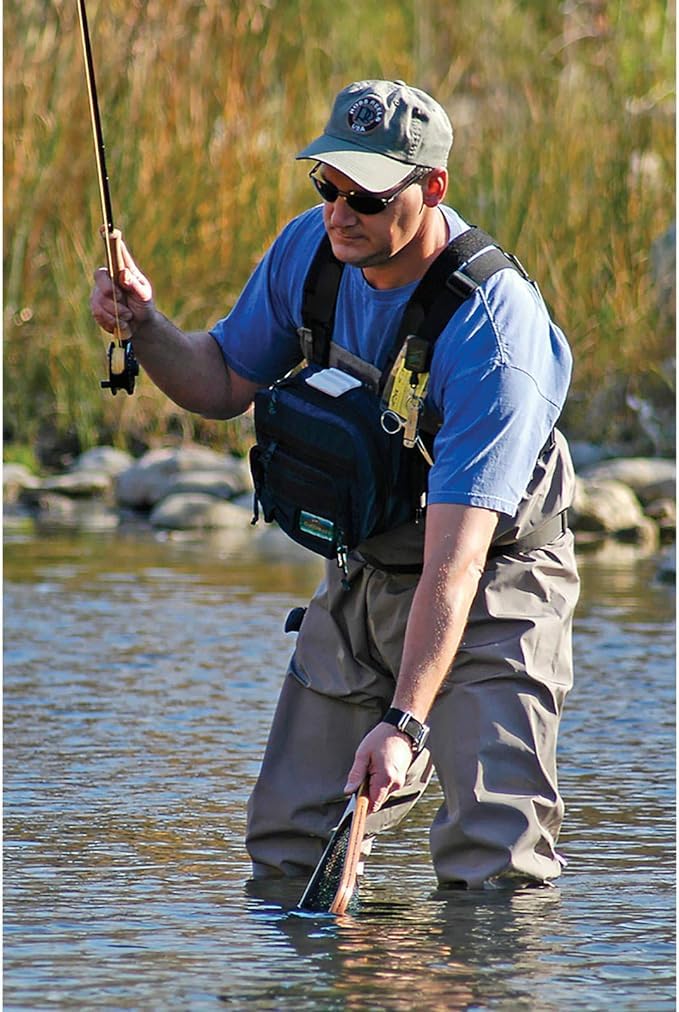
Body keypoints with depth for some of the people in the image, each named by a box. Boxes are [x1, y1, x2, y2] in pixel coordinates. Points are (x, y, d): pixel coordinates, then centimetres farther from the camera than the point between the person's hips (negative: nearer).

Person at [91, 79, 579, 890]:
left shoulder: (493, 329, -31)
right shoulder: (310, 248, -10)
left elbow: (455, 557, -35)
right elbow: (223, 386, 7)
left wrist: (403, 722, -41)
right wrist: (146, 327, -14)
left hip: (492, 588, -6)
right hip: (361, 573, 6)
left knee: (496, 863, -17)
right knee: (286, 846, 4)